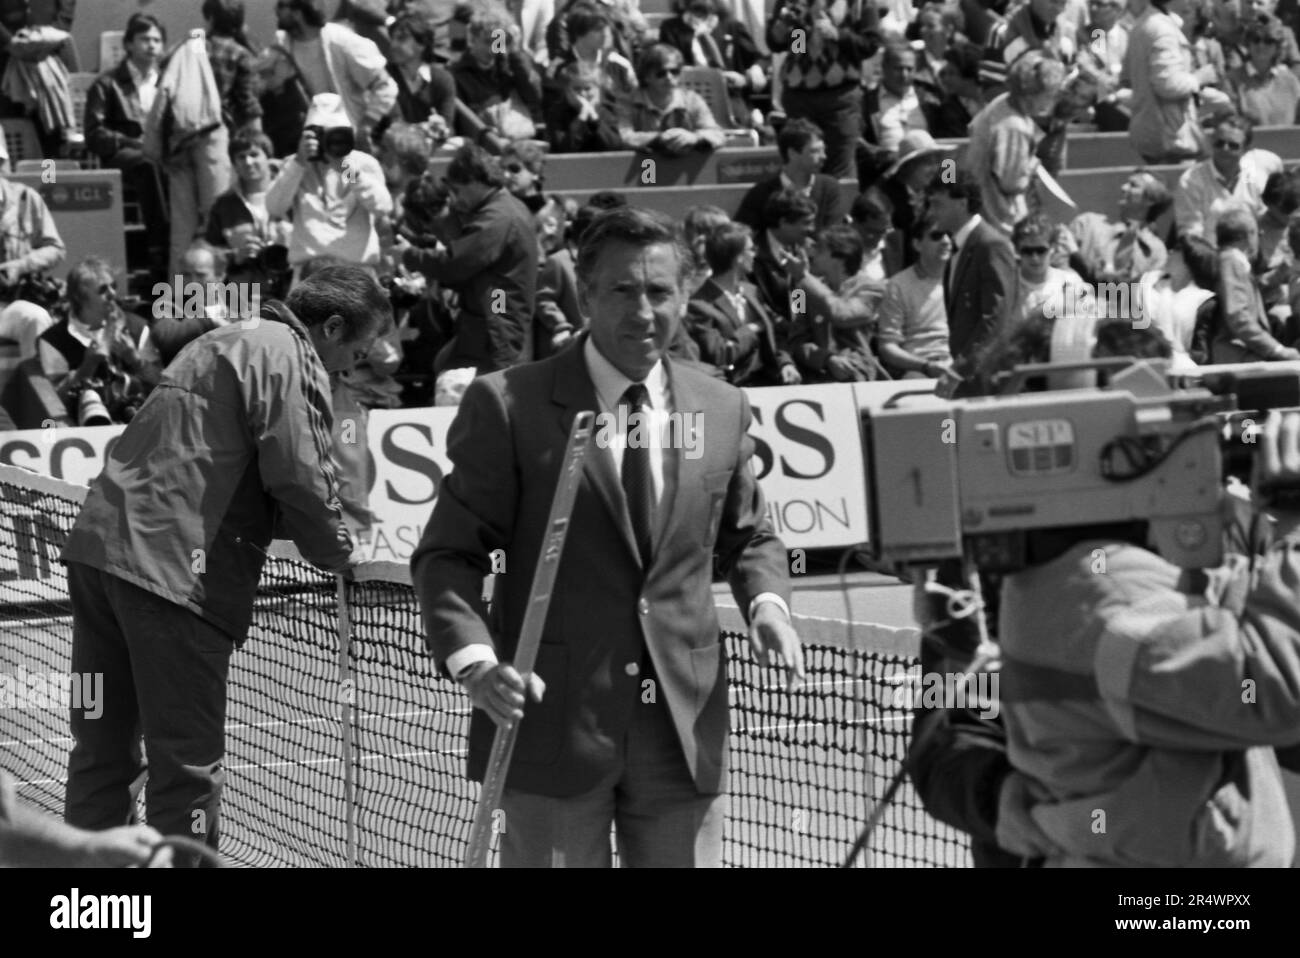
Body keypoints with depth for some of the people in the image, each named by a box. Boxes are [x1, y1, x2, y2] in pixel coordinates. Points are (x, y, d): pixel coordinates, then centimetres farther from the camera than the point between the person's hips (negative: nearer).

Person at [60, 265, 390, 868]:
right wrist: (341, 555, 5)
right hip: (173, 567, -9)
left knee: (102, 753, 15)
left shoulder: (224, 344, 24)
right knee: (188, 766, -3)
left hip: (99, 546, 9)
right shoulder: (289, 358, -5)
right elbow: (301, 480, -13)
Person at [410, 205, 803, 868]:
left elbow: (746, 538, 23)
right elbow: (448, 555, -2)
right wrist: (472, 659, -20)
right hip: (552, 721, -4)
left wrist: (766, 603, 1)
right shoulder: (508, 406, -4)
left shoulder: (722, 411, 9)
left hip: (684, 731, 4)